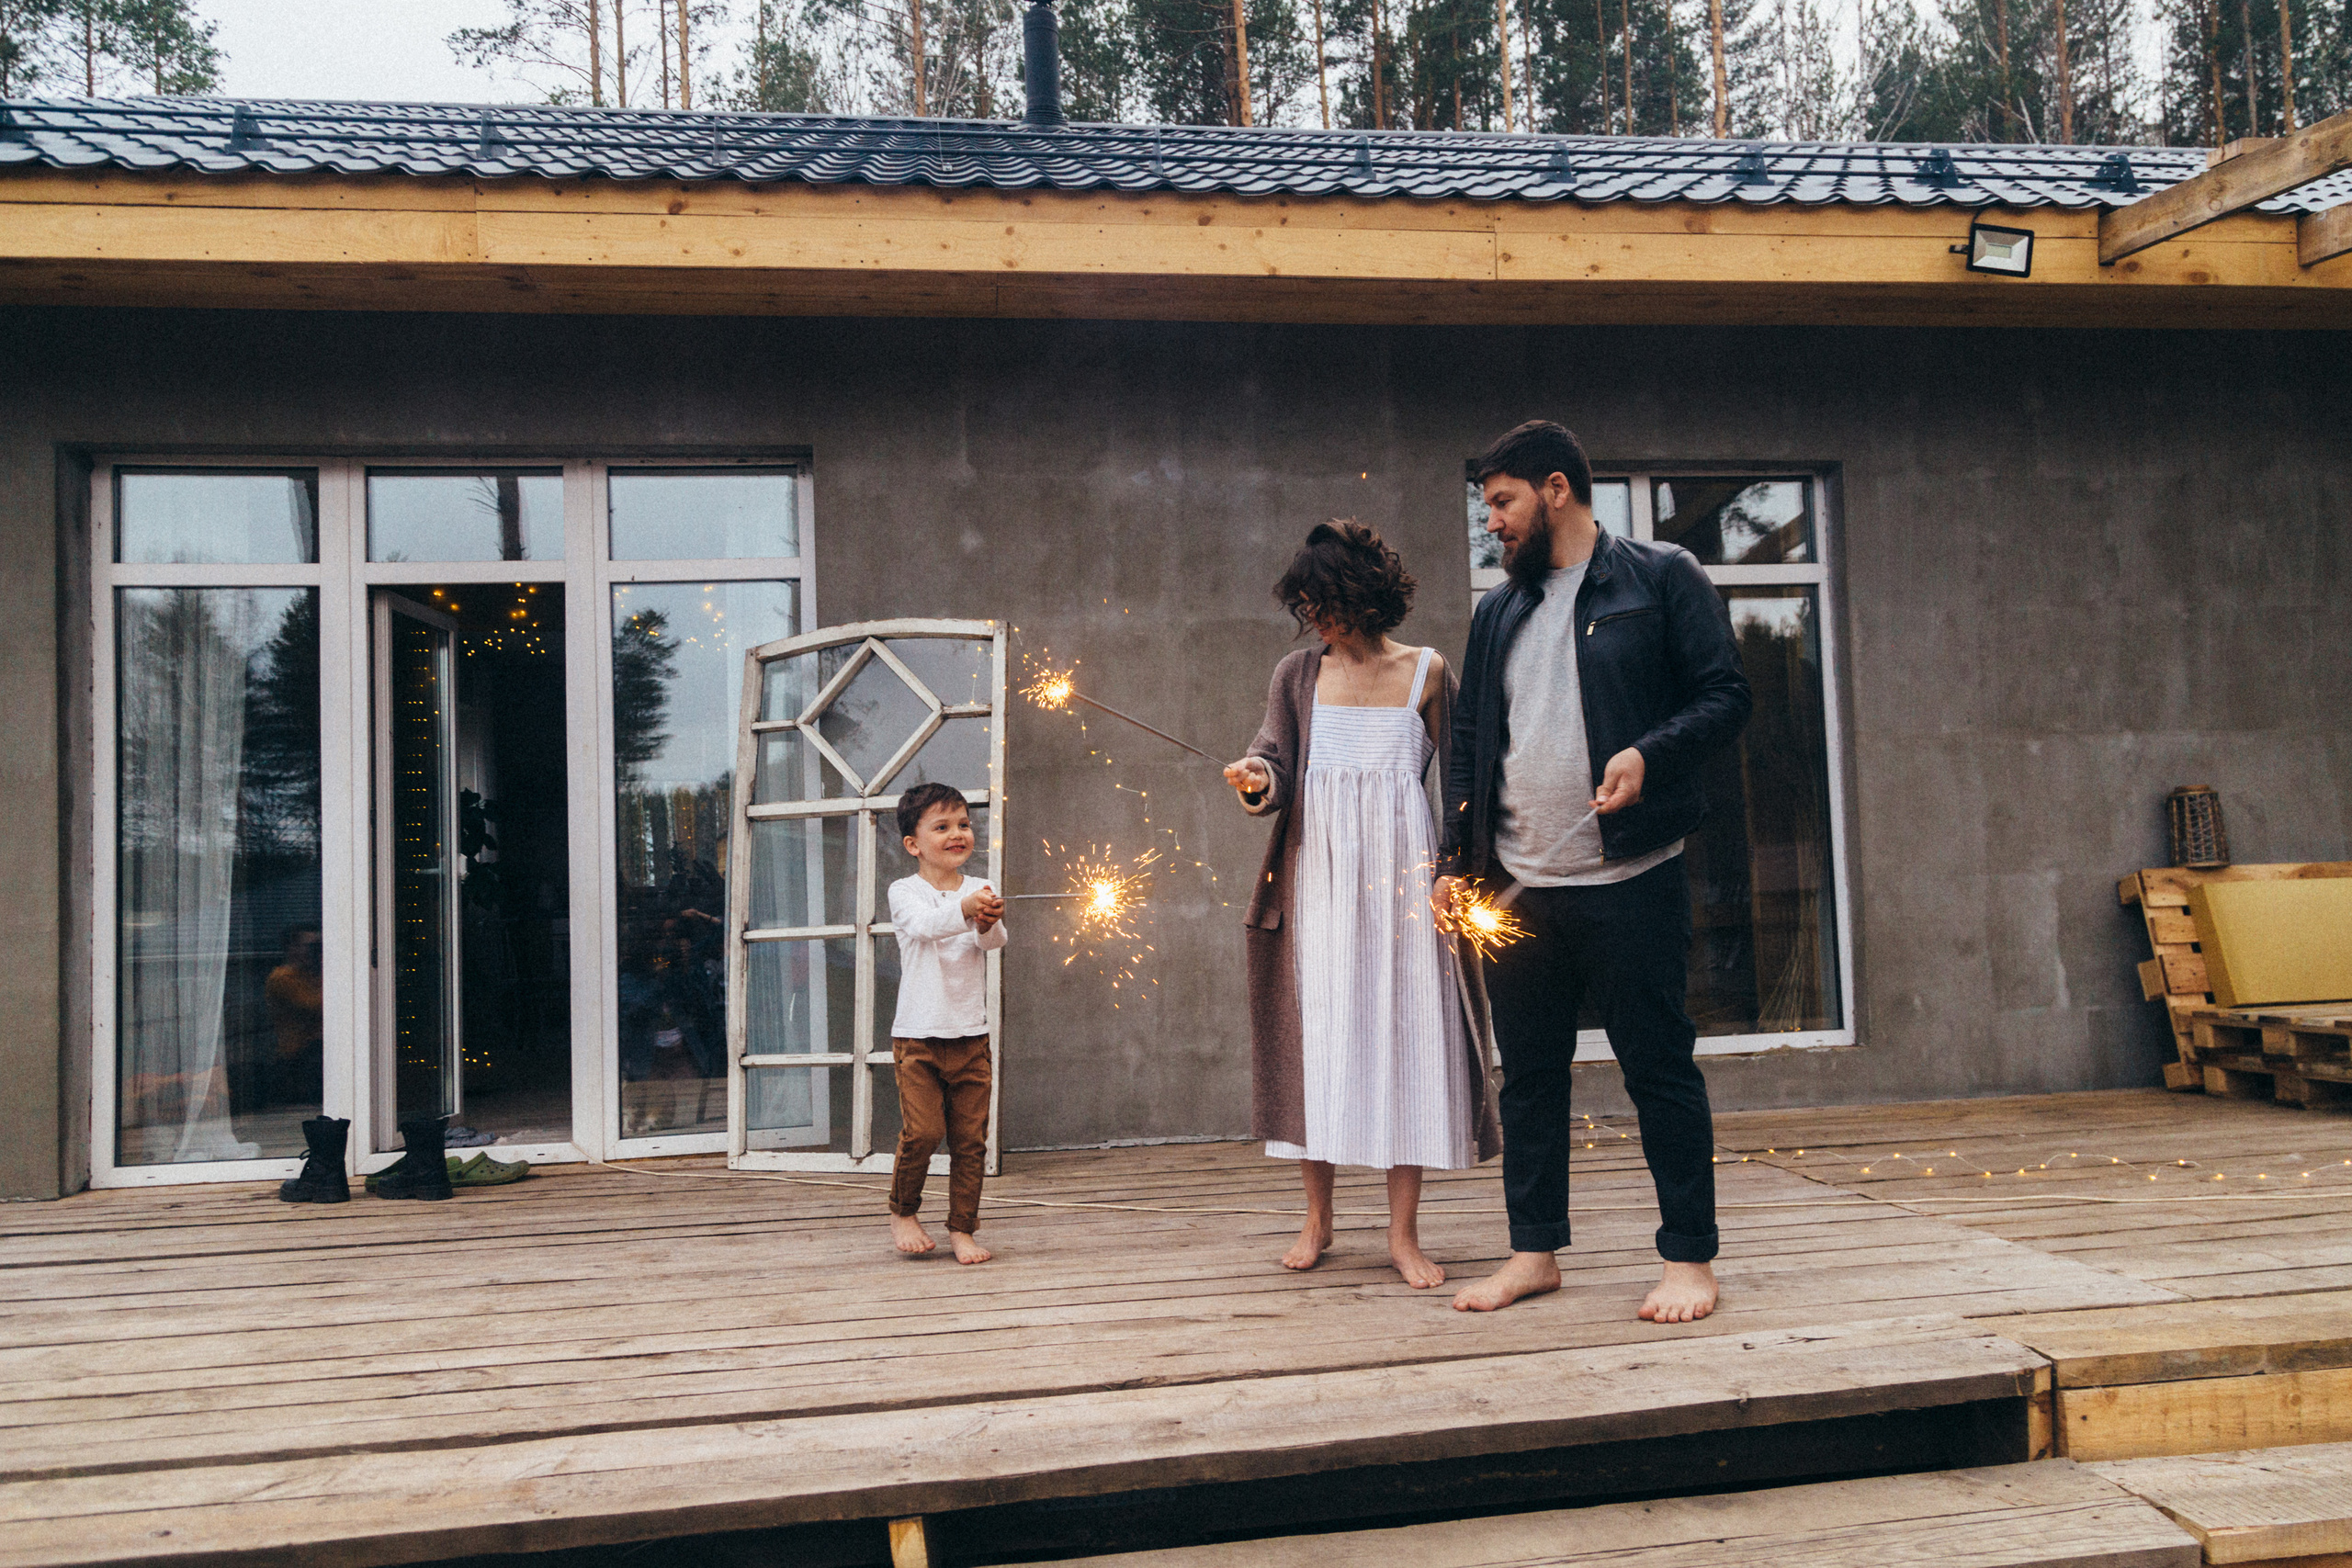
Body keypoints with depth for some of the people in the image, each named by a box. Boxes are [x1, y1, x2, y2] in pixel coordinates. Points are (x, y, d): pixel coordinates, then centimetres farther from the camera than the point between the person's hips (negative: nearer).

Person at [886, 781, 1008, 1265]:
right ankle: (902, 1212, 14)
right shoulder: (905, 891, -2)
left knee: (971, 1138, 3)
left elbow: (995, 941, -9)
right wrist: (965, 910, -41)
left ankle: (962, 1228, 15)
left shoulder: (978, 891, 7)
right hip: (918, 1034, -3)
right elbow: (924, 924, -22)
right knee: (922, 1130, -10)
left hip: (970, 1035, 3)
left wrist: (989, 923, -32)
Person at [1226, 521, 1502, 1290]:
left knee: (1406, 1028, -3)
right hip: (1317, 871, 2)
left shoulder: (1426, 672, 5)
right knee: (1316, 1028, 2)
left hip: (1401, 868, -1)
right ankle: (1317, 1217, 15)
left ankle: (1403, 1232, 4)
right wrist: (1258, 779, -21)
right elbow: (1276, 758, 3)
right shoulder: (1298, 673, 10)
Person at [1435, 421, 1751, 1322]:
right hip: (1516, 887, 5)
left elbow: (1725, 697, -2)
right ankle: (1535, 1251, 22)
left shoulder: (1662, 579, 3)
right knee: (1529, 1076, 10)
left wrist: (1649, 753, -21)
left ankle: (1689, 1258, 14)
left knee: (1659, 1069, 2)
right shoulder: (1496, 613, 18)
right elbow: (1469, 746, 18)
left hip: (1629, 879, -5)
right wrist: (1456, 860, 9)